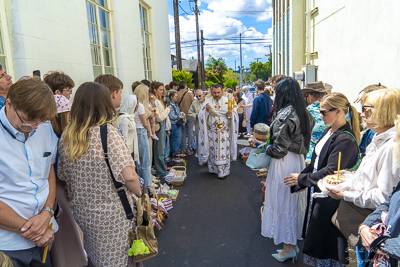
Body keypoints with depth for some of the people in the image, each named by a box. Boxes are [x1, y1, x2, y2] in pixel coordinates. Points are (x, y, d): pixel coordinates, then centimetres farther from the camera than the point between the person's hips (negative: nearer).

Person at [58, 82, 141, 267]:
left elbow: (63, 175, 8)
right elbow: (128, 176, -27)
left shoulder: (66, 137, -3)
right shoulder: (107, 132, -21)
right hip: (113, 215, -5)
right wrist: (139, 193, -8)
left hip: (82, 212, 6)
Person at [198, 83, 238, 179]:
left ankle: (224, 171, 11)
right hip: (212, 132, 1)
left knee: (224, 150, 1)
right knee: (212, 150, 8)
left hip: (224, 132, -1)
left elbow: (235, 114, 1)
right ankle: (213, 168, 24)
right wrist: (206, 110, -20)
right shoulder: (207, 102, 3)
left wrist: (231, 114, -21)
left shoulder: (228, 101, 2)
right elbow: (201, 116, -2)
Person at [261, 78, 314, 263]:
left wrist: (267, 148, -1)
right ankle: (293, 238, 39)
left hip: (284, 163, -8)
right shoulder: (304, 113, 6)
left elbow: (279, 149, -21)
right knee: (293, 201, 21)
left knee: (283, 201, 5)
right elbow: (303, 140, 12)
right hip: (299, 160, 9)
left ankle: (288, 247, 19)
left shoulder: (284, 115, -20)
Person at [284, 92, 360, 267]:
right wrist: (298, 184, 9)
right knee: (314, 238, 20)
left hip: (330, 199, -8)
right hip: (317, 191, 8)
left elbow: (330, 172, -23)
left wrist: (301, 179, -13)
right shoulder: (328, 132, 8)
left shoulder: (346, 140, -20)